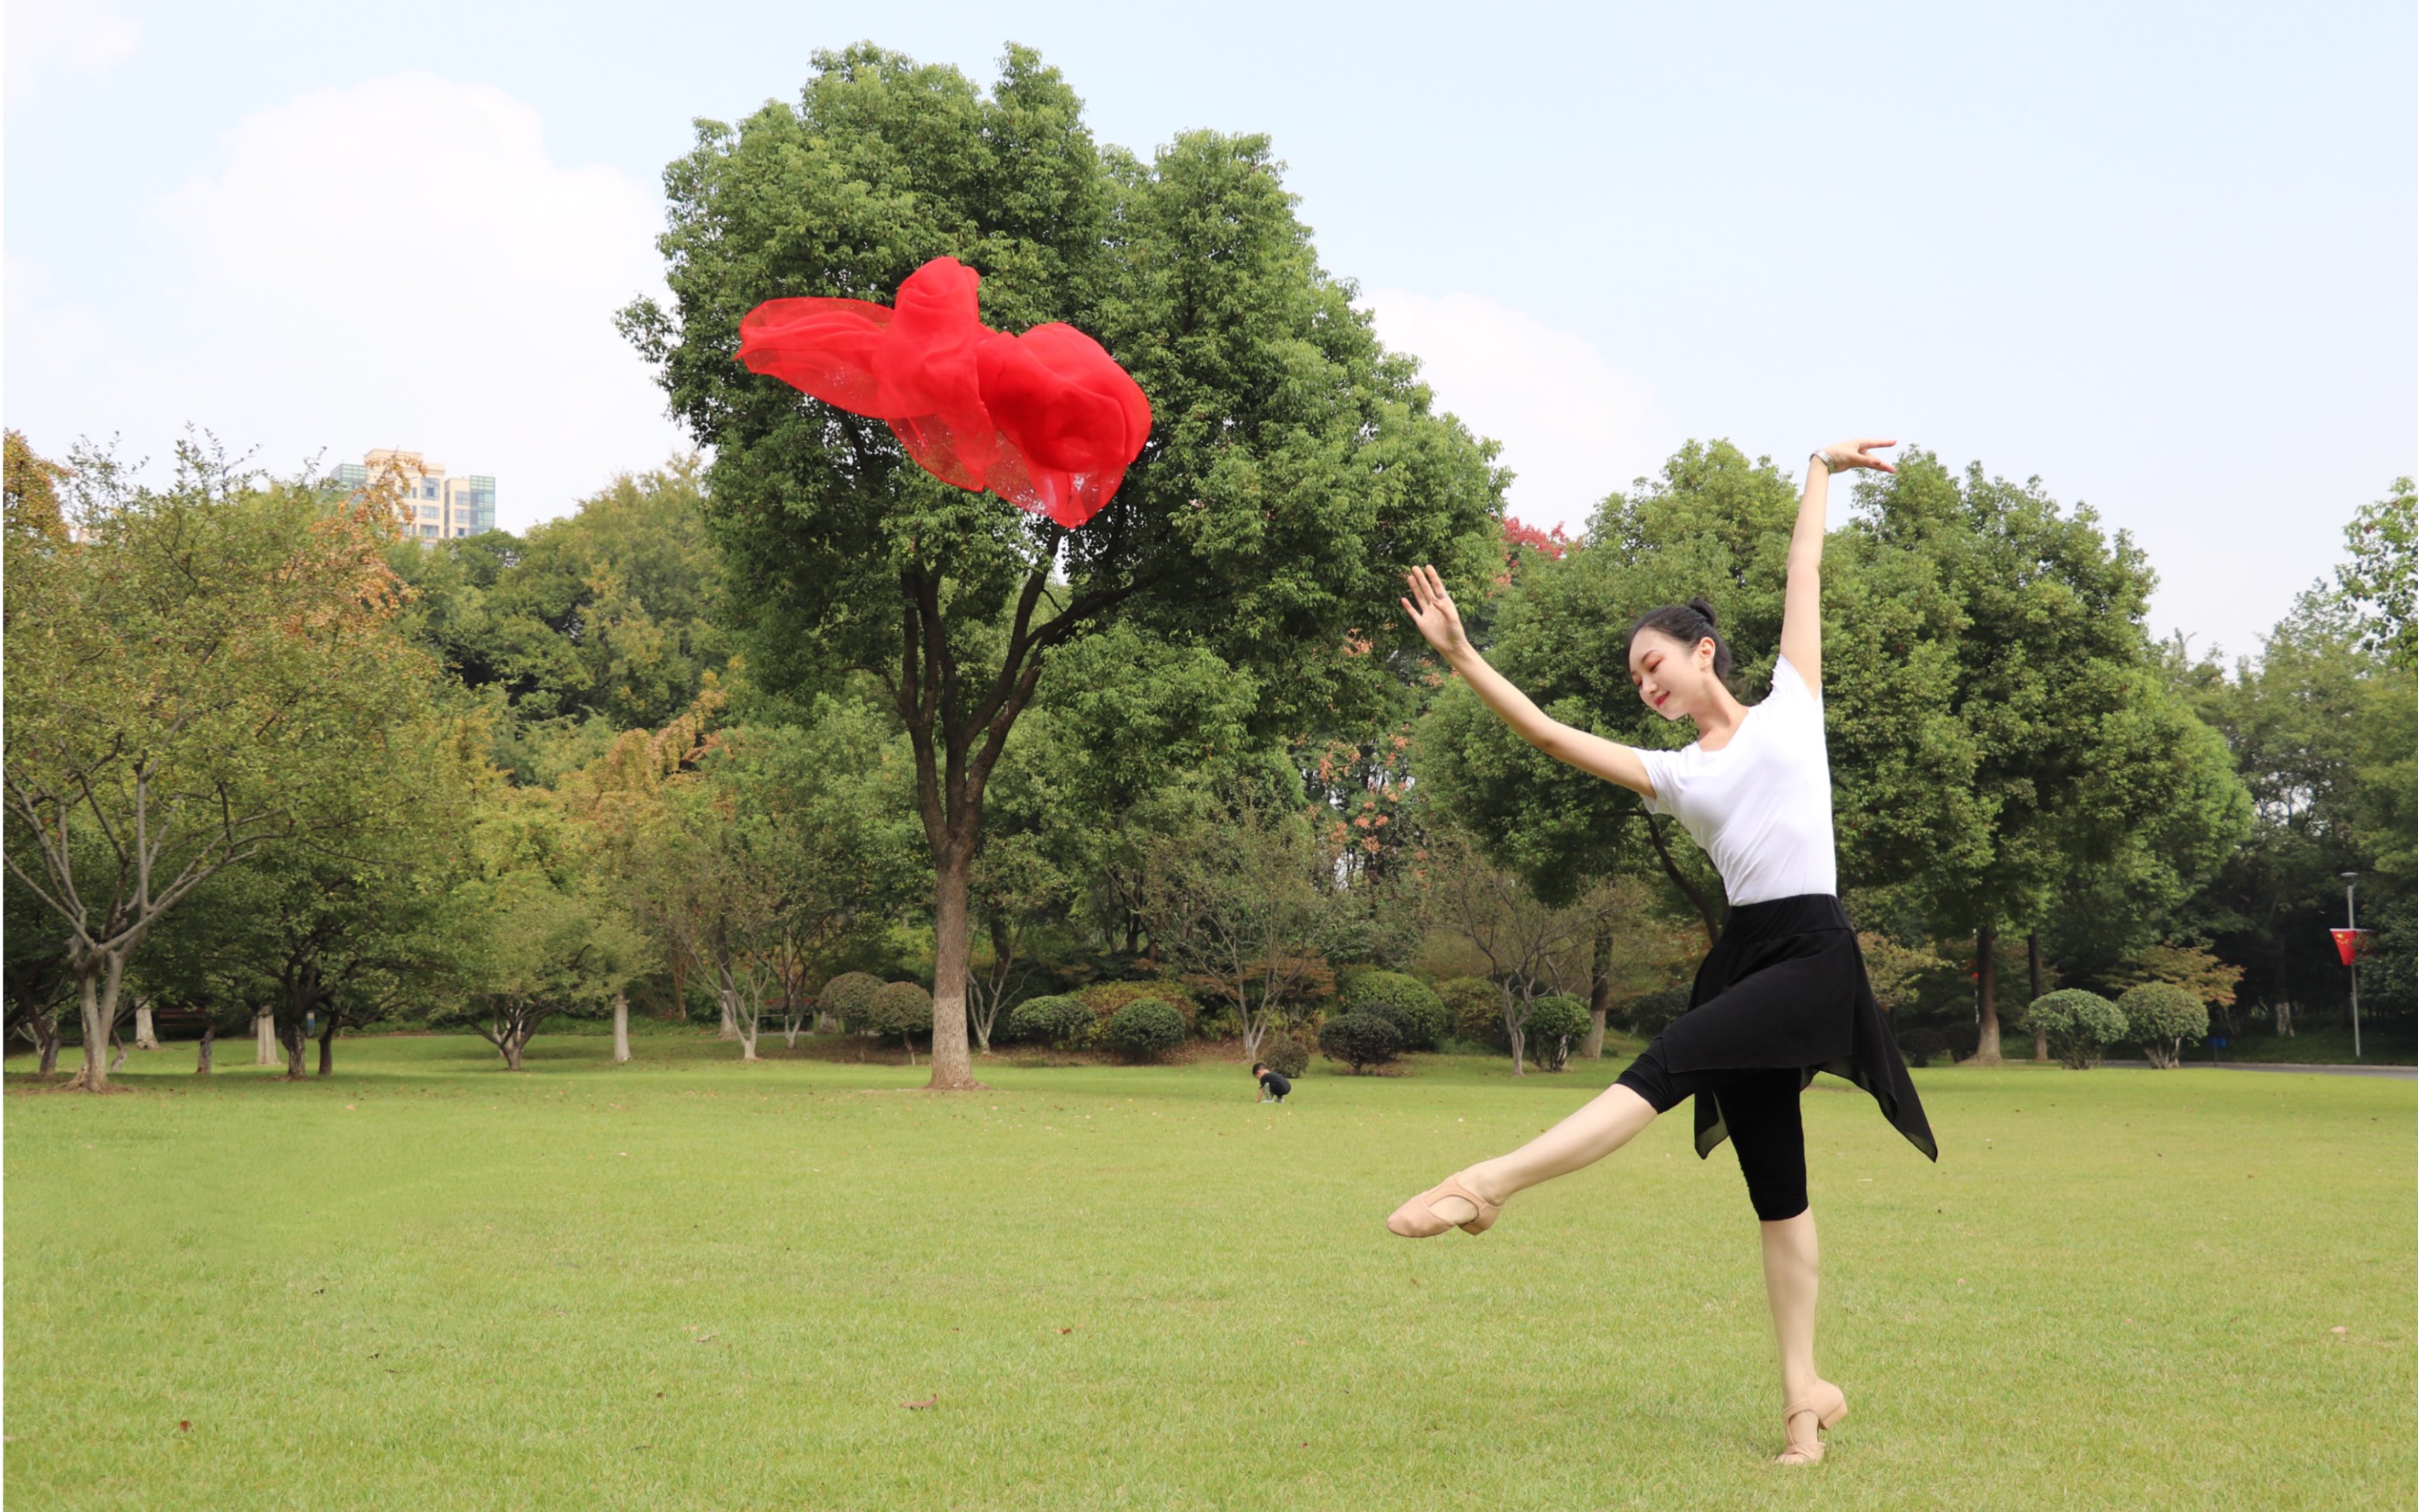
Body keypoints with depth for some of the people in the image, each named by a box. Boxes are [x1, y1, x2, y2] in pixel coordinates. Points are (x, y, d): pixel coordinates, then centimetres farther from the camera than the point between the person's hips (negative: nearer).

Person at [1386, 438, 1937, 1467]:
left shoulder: (1788, 706, 9)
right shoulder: (1674, 774, 16)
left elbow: (1803, 575, 15)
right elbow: (1550, 735, 8)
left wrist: (1819, 473, 23)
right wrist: (1462, 658, 0)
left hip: (1815, 955, -5)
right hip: (1744, 956, 5)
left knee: (1668, 1061, -23)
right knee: (1775, 1189, 6)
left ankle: (1492, 1183, -30)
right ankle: (1805, 1391, 12)